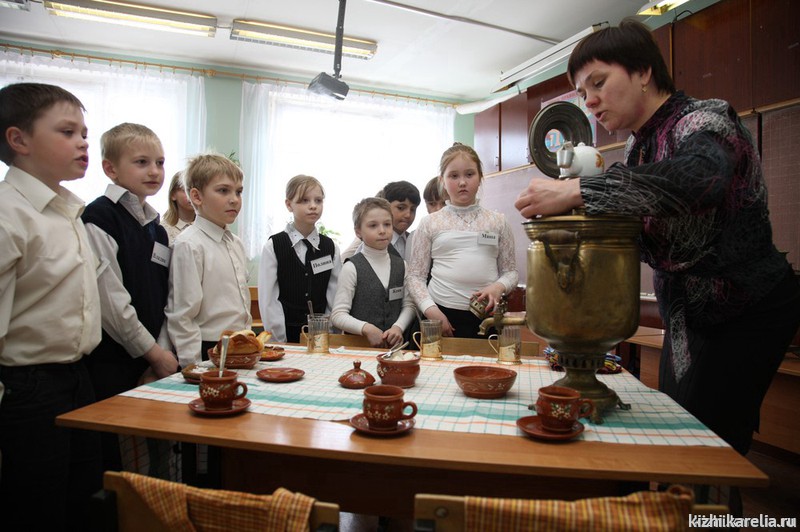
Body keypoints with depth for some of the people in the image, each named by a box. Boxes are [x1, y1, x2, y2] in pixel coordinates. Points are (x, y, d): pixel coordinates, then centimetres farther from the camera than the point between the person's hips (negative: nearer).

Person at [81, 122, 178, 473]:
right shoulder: (100, 218, -11)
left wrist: (163, 354, 5)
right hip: (109, 362, -7)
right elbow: (110, 302, -16)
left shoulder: (155, 226, 12)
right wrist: (154, 352, -10)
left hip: (147, 361, 7)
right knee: (110, 460, 2)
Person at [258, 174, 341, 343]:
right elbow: (267, 299, -6)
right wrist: (279, 340, -8)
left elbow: (334, 297, 2)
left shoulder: (330, 247, 5)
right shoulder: (273, 247, -3)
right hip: (286, 335, -2)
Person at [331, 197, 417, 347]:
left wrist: (398, 327, -9)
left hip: (394, 342, 1)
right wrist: (366, 329, -19)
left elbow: (409, 305, 9)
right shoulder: (351, 268, -4)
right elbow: (338, 315, -7)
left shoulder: (401, 265, 10)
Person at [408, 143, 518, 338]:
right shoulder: (429, 223, 3)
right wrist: (431, 310, -10)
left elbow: (510, 271, 10)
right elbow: (416, 276, 3)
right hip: (442, 313, -1)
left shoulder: (498, 221, 7)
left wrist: (498, 287, -11)